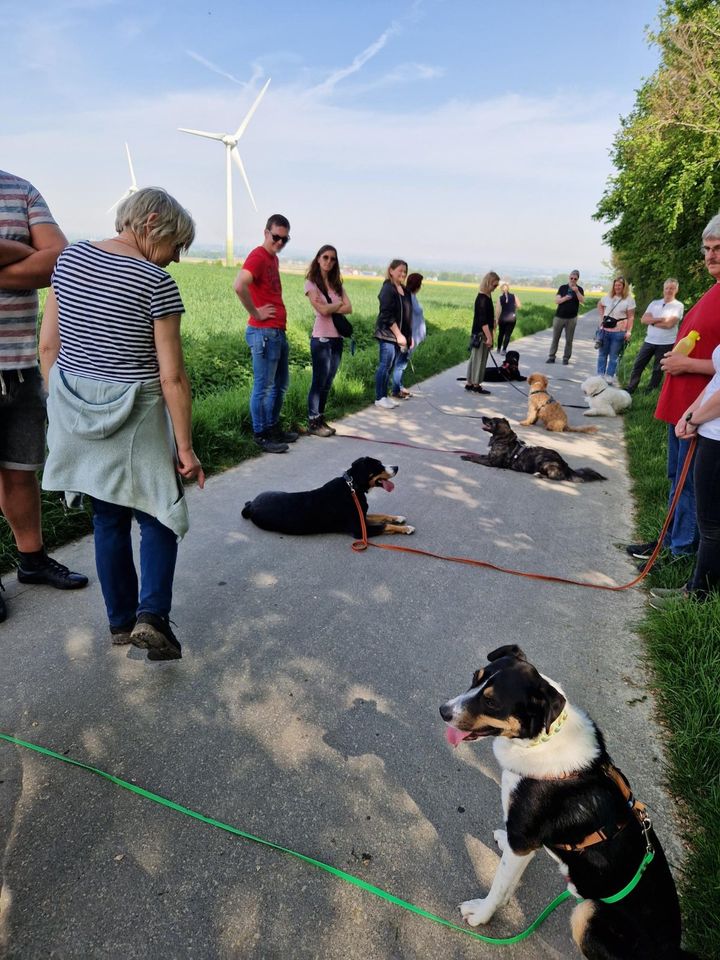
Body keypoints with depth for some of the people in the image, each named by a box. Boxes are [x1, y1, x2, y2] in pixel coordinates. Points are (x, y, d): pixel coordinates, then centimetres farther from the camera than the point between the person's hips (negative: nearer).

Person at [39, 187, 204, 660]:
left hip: (74, 411, 6)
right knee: (160, 514, 13)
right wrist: (185, 448, -9)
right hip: (132, 417, -6)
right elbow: (172, 377, -15)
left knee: (108, 517, 17)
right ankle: (151, 614, 0)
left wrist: (62, 405, 17)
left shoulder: (69, 258, 4)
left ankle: (121, 621, 26)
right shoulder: (156, 283, -14)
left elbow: (48, 345, 6)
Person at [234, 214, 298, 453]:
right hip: (264, 333, -10)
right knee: (264, 387, -2)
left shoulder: (274, 258, 15)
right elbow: (239, 286, -30)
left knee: (281, 384, 17)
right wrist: (255, 313, -19)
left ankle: (273, 428, 29)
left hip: (278, 332, 10)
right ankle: (261, 436, 7)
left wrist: (280, 320, 14)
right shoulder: (257, 256, -13)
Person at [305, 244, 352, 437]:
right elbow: (323, 310, -16)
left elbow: (349, 309, 1)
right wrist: (339, 303, -1)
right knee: (319, 382, -1)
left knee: (327, 383, 10)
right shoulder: (311, 283, -4)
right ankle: (313, 423, 8)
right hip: (321, 339, -6)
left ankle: (321, 419, 20)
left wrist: (330, 308, -10)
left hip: (337, 338, 6)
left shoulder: (337, 284, 13)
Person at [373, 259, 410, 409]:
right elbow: (387, 315, -17)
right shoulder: (388, 289, -11)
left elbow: (407, 315, 17)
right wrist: (398, 334, -19)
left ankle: (384, 395, 18)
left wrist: (409, 336, 13)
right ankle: (379, 398, 3)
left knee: (391, 366, 10)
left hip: (399, 334, 8)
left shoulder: (404, 290, 14)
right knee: (385, 365, -5)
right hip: (388, 334, -8)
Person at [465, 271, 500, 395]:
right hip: (481, 334, -9)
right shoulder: (482, 299, -18)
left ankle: (470, 383, 19)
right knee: (480, 359, -2)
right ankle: (476, 385, 5)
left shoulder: (486, 297, 11)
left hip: (478, 333, 9)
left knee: (474, 358, 13)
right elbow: (483, 320, -22)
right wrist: (489, 337, -22)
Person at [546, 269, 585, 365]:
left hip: (572, 318, -1)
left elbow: (582, 301, -13)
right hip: (559, 317, 1)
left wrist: (576, 291, -25)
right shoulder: (562, 287, 5)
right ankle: (551, 356, 9)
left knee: (569, 339, 2)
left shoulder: (579, 289, 3)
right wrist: (565, 298, -21)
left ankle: (566, 358, 9)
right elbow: (557, 300, -3)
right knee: (555, 338, 3)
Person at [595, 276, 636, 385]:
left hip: (618, 332, -4)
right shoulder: (608, 297, 6)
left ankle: (609, 376, 10)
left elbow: (630, 317, -8)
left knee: (614, 355, 3)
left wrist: (628, 331, -14)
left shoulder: (629, 300, -6)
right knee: (602, 353, 10)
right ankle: (600, 375, 19)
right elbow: (600, 305, 25)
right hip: (604, 330, 4)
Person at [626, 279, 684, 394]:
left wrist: (652, 321, -7)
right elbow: (643, 319, -3)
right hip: (649, 341, 4)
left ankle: (649, 392, 18)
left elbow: (669, 324, -19)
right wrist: (660, 319, -15)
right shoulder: (654, 303, 8)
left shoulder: (678, 306, -6)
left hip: (666, 344, -4)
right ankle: (629, 389, 15)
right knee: (637, 365, 6)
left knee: (658, 370, 7)